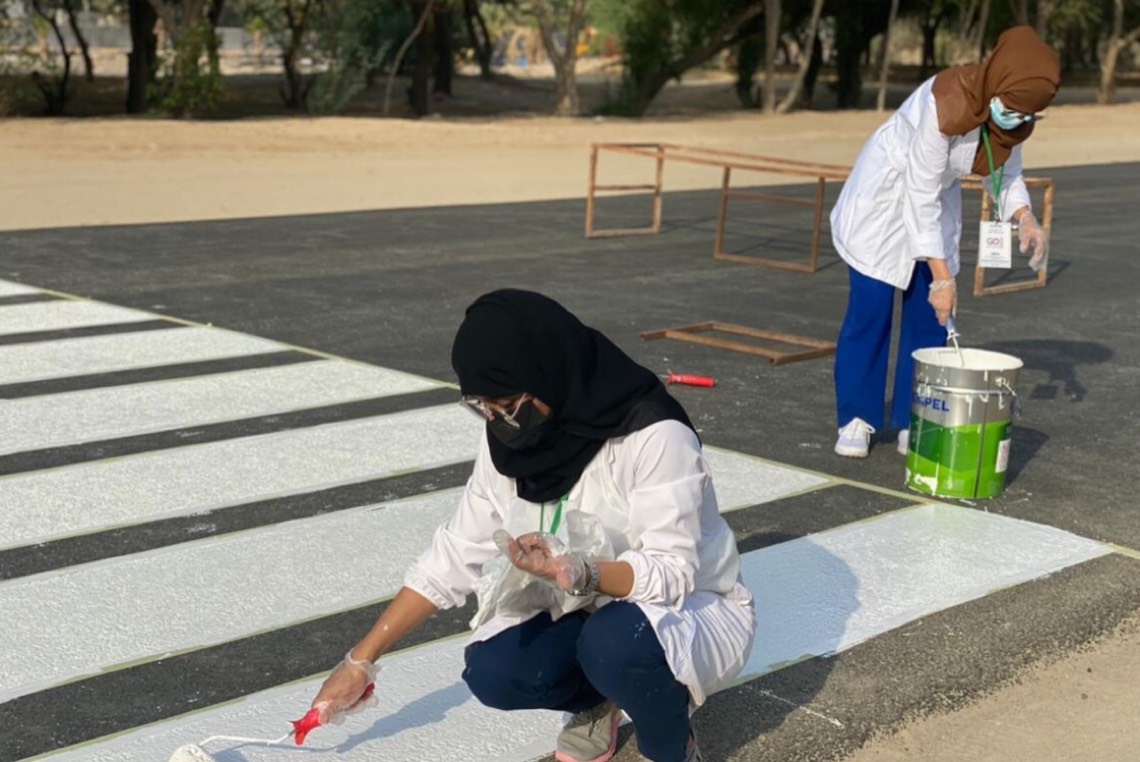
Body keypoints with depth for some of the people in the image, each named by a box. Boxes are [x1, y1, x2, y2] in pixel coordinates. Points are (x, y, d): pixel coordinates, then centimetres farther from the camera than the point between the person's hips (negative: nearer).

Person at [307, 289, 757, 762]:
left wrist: (579, 572, -49)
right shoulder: (507, 440, -9)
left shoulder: (655, 437, -28)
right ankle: (598, 700, 12)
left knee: (616, 643, -36)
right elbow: (455, 554, -4)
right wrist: (362, 661, -5)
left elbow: (671, 574, -30)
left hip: (694, 610, -5)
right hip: (593, 608, 5)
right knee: (493, 673, -19)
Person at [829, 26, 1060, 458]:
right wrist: (942, 276, -28)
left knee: (931, 316, 3)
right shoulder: (946, 104, -34)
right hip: (885, 199, -6)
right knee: (870, 312, -5)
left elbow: (1006, 175, 4)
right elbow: (921, 196, -30)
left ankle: (914, 425, 11)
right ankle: (856, 421, 7)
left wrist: (1025, 219, -17)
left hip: (937, 200, 6)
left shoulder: (1013, 116, -14)